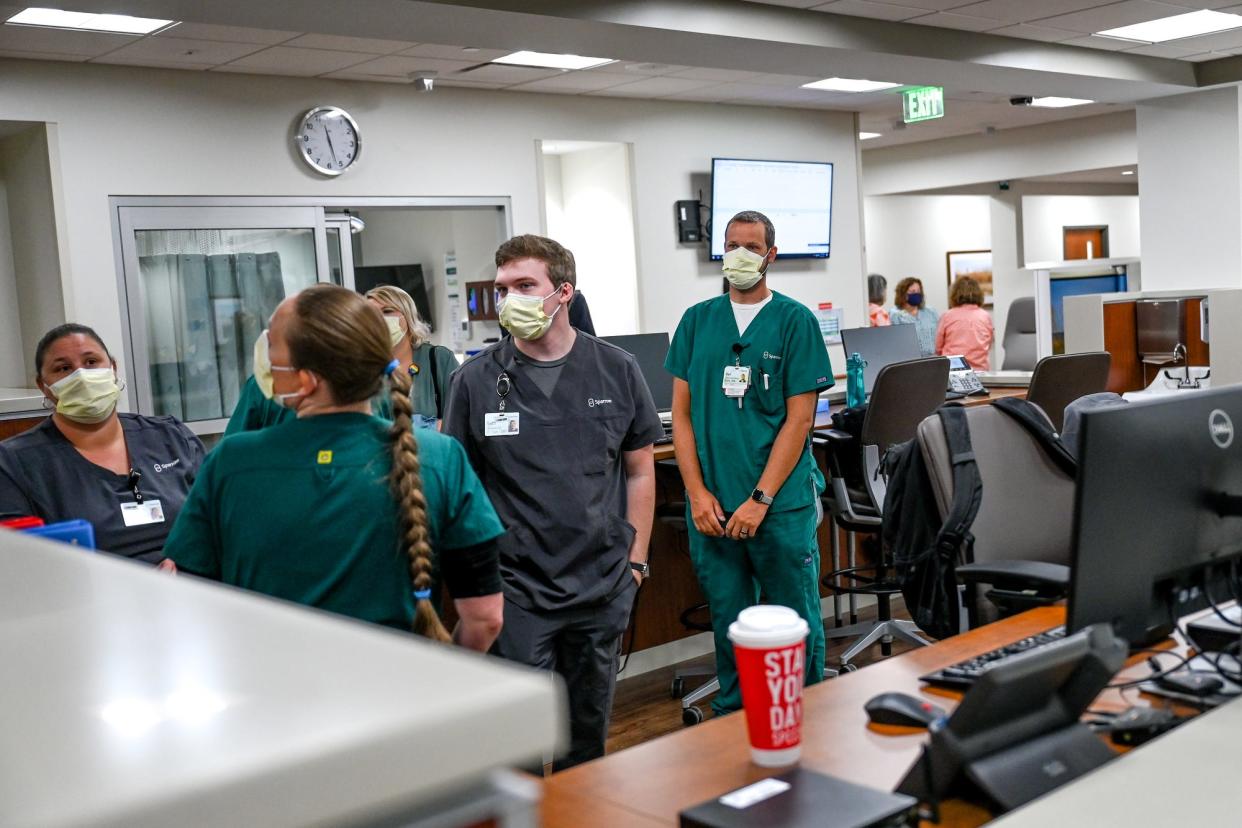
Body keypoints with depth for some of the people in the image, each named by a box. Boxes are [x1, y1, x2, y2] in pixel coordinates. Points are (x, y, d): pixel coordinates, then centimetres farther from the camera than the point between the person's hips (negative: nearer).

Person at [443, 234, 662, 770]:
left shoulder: (615, 371, 1)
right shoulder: (476, 380, -4)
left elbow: (640, 471, 8)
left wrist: (635, 561, 4)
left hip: (604, 585, 2)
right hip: (515, 590, -2)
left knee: (590, 732, 16)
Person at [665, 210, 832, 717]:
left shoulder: (795, 320, 0)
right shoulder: (698, 320, 8)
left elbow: (799, 418, -5)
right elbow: (682, 413, 7)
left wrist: (760, 499, -12)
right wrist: (698, 494, -4)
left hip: (782, 503, -2)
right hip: (712, 506, 3)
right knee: (728, 623, 12)